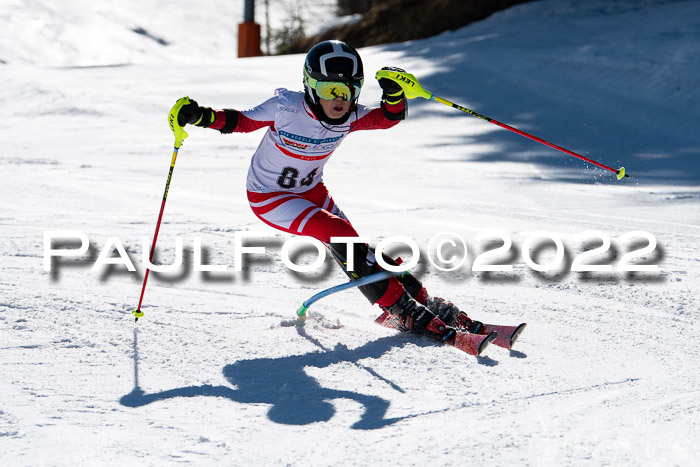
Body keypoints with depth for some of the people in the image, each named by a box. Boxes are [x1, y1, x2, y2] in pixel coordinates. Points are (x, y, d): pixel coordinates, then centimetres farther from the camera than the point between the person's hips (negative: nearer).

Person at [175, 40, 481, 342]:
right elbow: (241, 121, -14)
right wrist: (201, 117, -28)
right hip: (268, 197, -5)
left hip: (312, 191, 5)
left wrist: (394, 92, -30)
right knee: (338, 235, -23)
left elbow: (388, 117, -9)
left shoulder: (349, 117, -15)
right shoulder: (286, 108, -26)